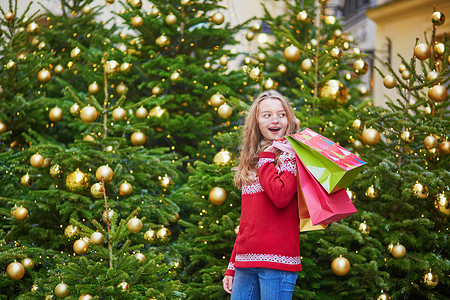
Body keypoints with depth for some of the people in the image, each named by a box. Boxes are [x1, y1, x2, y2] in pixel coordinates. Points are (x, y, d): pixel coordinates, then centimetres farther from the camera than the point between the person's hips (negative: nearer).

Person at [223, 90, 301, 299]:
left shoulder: (291, 155, -2)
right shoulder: (251, 161, 17)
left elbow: (281, 196, -21)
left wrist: (266, 158, -7)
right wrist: (232, 267, 17)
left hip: (278, 260, -6)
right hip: (246, 263, 6)